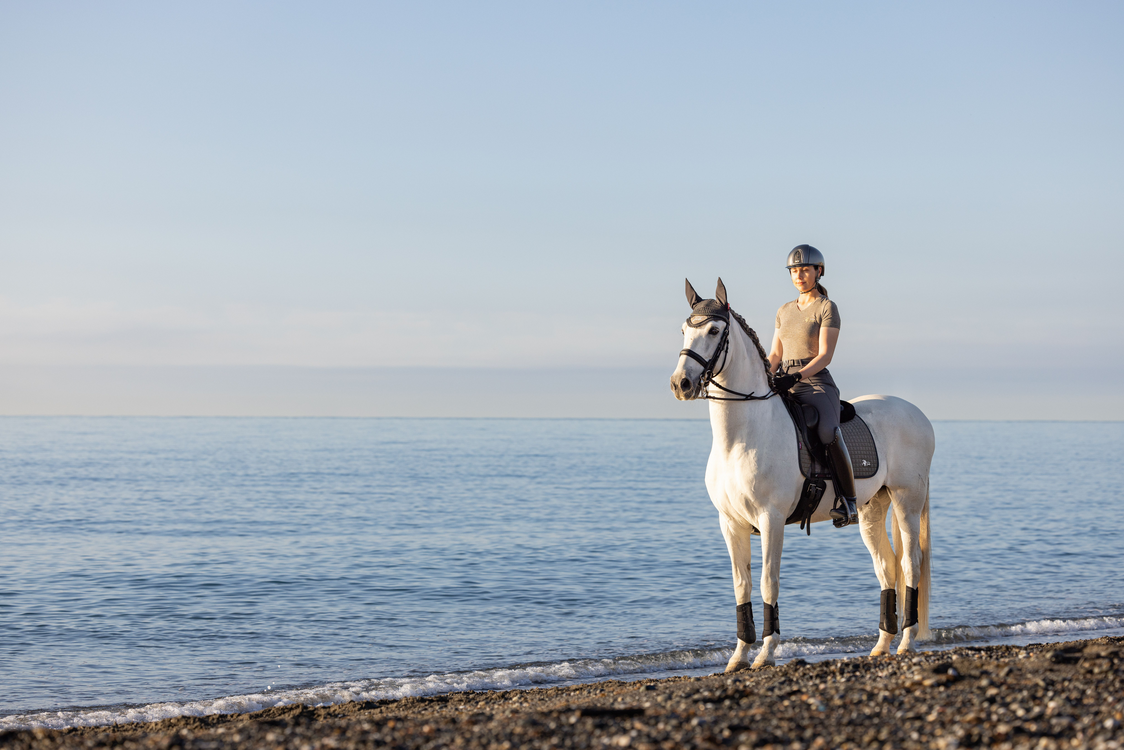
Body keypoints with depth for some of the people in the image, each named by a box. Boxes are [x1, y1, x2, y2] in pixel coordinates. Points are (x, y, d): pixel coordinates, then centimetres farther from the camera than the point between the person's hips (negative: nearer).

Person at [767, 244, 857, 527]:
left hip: (816, 383, -6)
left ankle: (849, 501, -24)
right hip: (784, 385, 6)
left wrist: (795, 377, -23)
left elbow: (825, 356, -10)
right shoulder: (784, 311, 19)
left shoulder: (827, 308, 0)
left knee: (828, 432, -34)